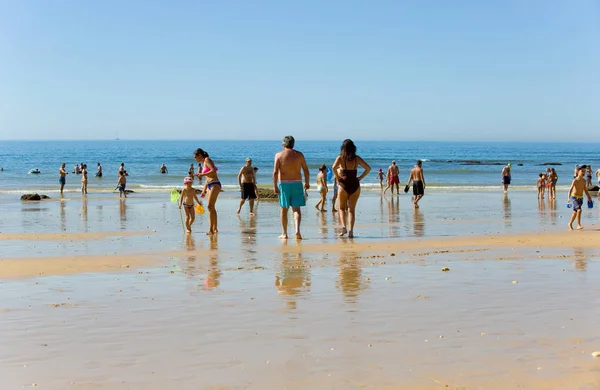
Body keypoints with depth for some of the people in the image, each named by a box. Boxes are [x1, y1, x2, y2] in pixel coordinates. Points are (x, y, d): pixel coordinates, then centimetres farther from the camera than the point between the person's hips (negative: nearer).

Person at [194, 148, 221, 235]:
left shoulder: (207, 160, -5)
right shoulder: (204, 163, 21)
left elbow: (213, 171, -21)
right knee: (211, 208, 9)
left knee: (210, 206, -14)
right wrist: (204, 191, 24)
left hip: (215, 185, -10)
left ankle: (211, 229, -15)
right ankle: (215, 229, 14)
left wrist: (202, 174, -15)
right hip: (209, 186, 10)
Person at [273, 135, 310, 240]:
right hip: (297, 184, 1)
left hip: (283, 184, -1)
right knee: (296, 208, 3)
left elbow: (275, 172, -10)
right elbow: (306, 170, 4)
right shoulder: (299, 155, 4)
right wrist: (307, 183, 16)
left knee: (284, 209, 8)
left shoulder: (279, 155, -2)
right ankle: (297, 230, -18)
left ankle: (284, 233, 12)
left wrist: (275, 186, -8)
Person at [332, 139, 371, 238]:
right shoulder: (357, 158, 6)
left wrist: (337, 178, -6)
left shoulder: (340, 157, -1)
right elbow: (368, 168, 2)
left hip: (344, 185, -2)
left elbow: (334, 167, -18)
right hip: (355, 185, 2)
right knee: (351, 209, 7)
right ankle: (351, 231, -3)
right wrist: (360, 178, 6)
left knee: (342, 208, 14)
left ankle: (344, 227, -4)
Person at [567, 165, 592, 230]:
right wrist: (568, 198, -34)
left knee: (575, 212, 15)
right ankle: (578, 225, -20)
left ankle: (570, 223, 34)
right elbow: (570, 189, -22)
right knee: (579, 210, -24)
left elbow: (585, 189, 16)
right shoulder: (575, 180, -15)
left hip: (580, 198, 7)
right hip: (574, 197, -7)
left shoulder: (584, 181, 4)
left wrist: (588, 196, 6)